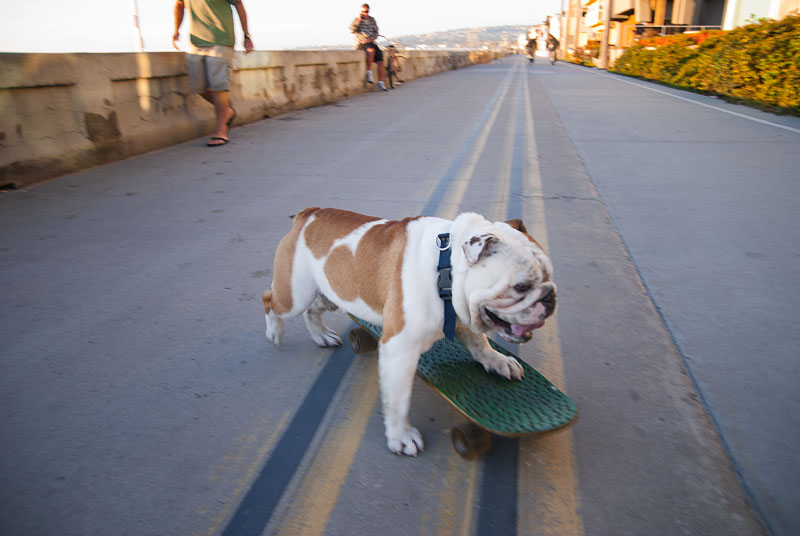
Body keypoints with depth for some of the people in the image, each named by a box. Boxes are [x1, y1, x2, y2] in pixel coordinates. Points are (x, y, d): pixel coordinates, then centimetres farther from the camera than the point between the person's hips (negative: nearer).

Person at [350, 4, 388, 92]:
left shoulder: (372, 20, 14)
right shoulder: (357, 20, 4)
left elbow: (376, 32, 12)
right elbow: (352, 30, -11)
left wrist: (371, 39, -7)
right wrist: (359, 19, -15)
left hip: (371, 43, 5)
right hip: (360, 44, -5)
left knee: (380, 61, -11)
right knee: (371, 50, -37)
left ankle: (380, 83, -7)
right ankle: (369, 72, -26)